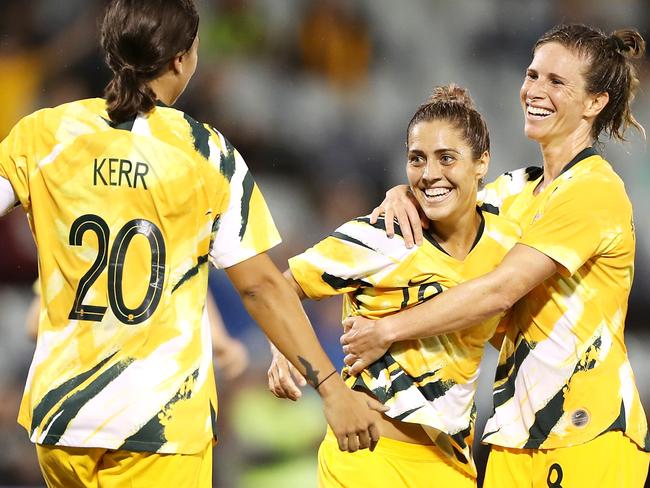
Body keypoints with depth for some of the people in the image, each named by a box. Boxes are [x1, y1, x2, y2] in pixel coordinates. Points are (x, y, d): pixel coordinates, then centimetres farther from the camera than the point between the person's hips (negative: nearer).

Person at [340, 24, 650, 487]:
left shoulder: (594, 189, -12)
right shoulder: (519, 189, 16)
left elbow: (500, 290, -17)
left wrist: (387, 330, -14)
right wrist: (405, 195, -6)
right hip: (518, 426, 7)